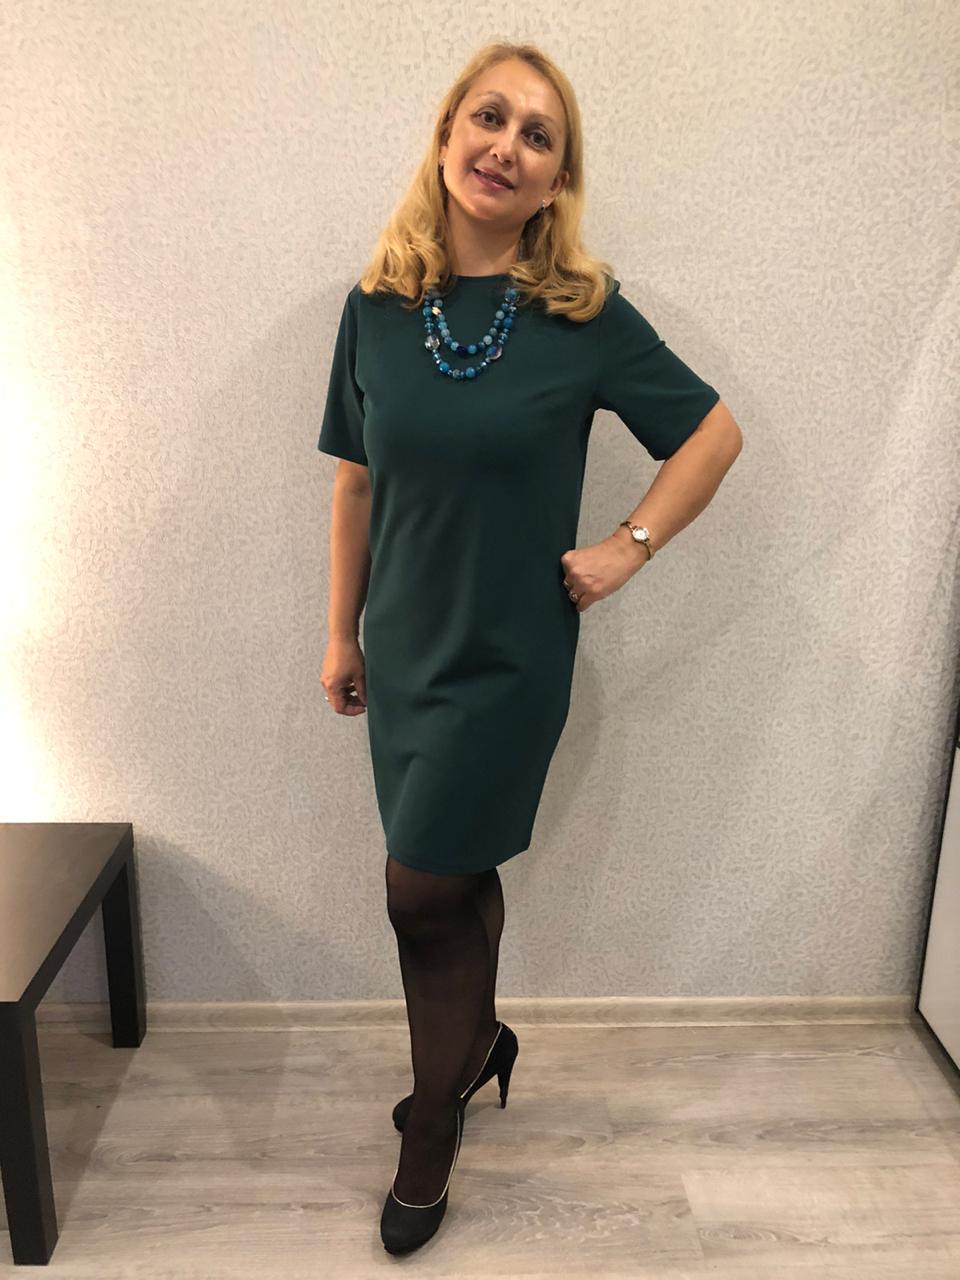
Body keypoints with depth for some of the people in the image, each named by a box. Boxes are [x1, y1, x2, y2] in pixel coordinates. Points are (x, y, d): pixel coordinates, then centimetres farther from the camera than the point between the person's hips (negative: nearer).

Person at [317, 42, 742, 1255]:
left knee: (424, 891, 5)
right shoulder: (377, 304, -1)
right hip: (404, 650, 4)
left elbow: (715, 432, 0)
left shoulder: (585, 314, -10)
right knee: (457, 882, 18)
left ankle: (431, 1130, 32)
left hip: (510, 657, -3)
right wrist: (342, 634, 8)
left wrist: (628, 547, -8)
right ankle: (478, 1041, 48)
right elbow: (358, 483, 5)